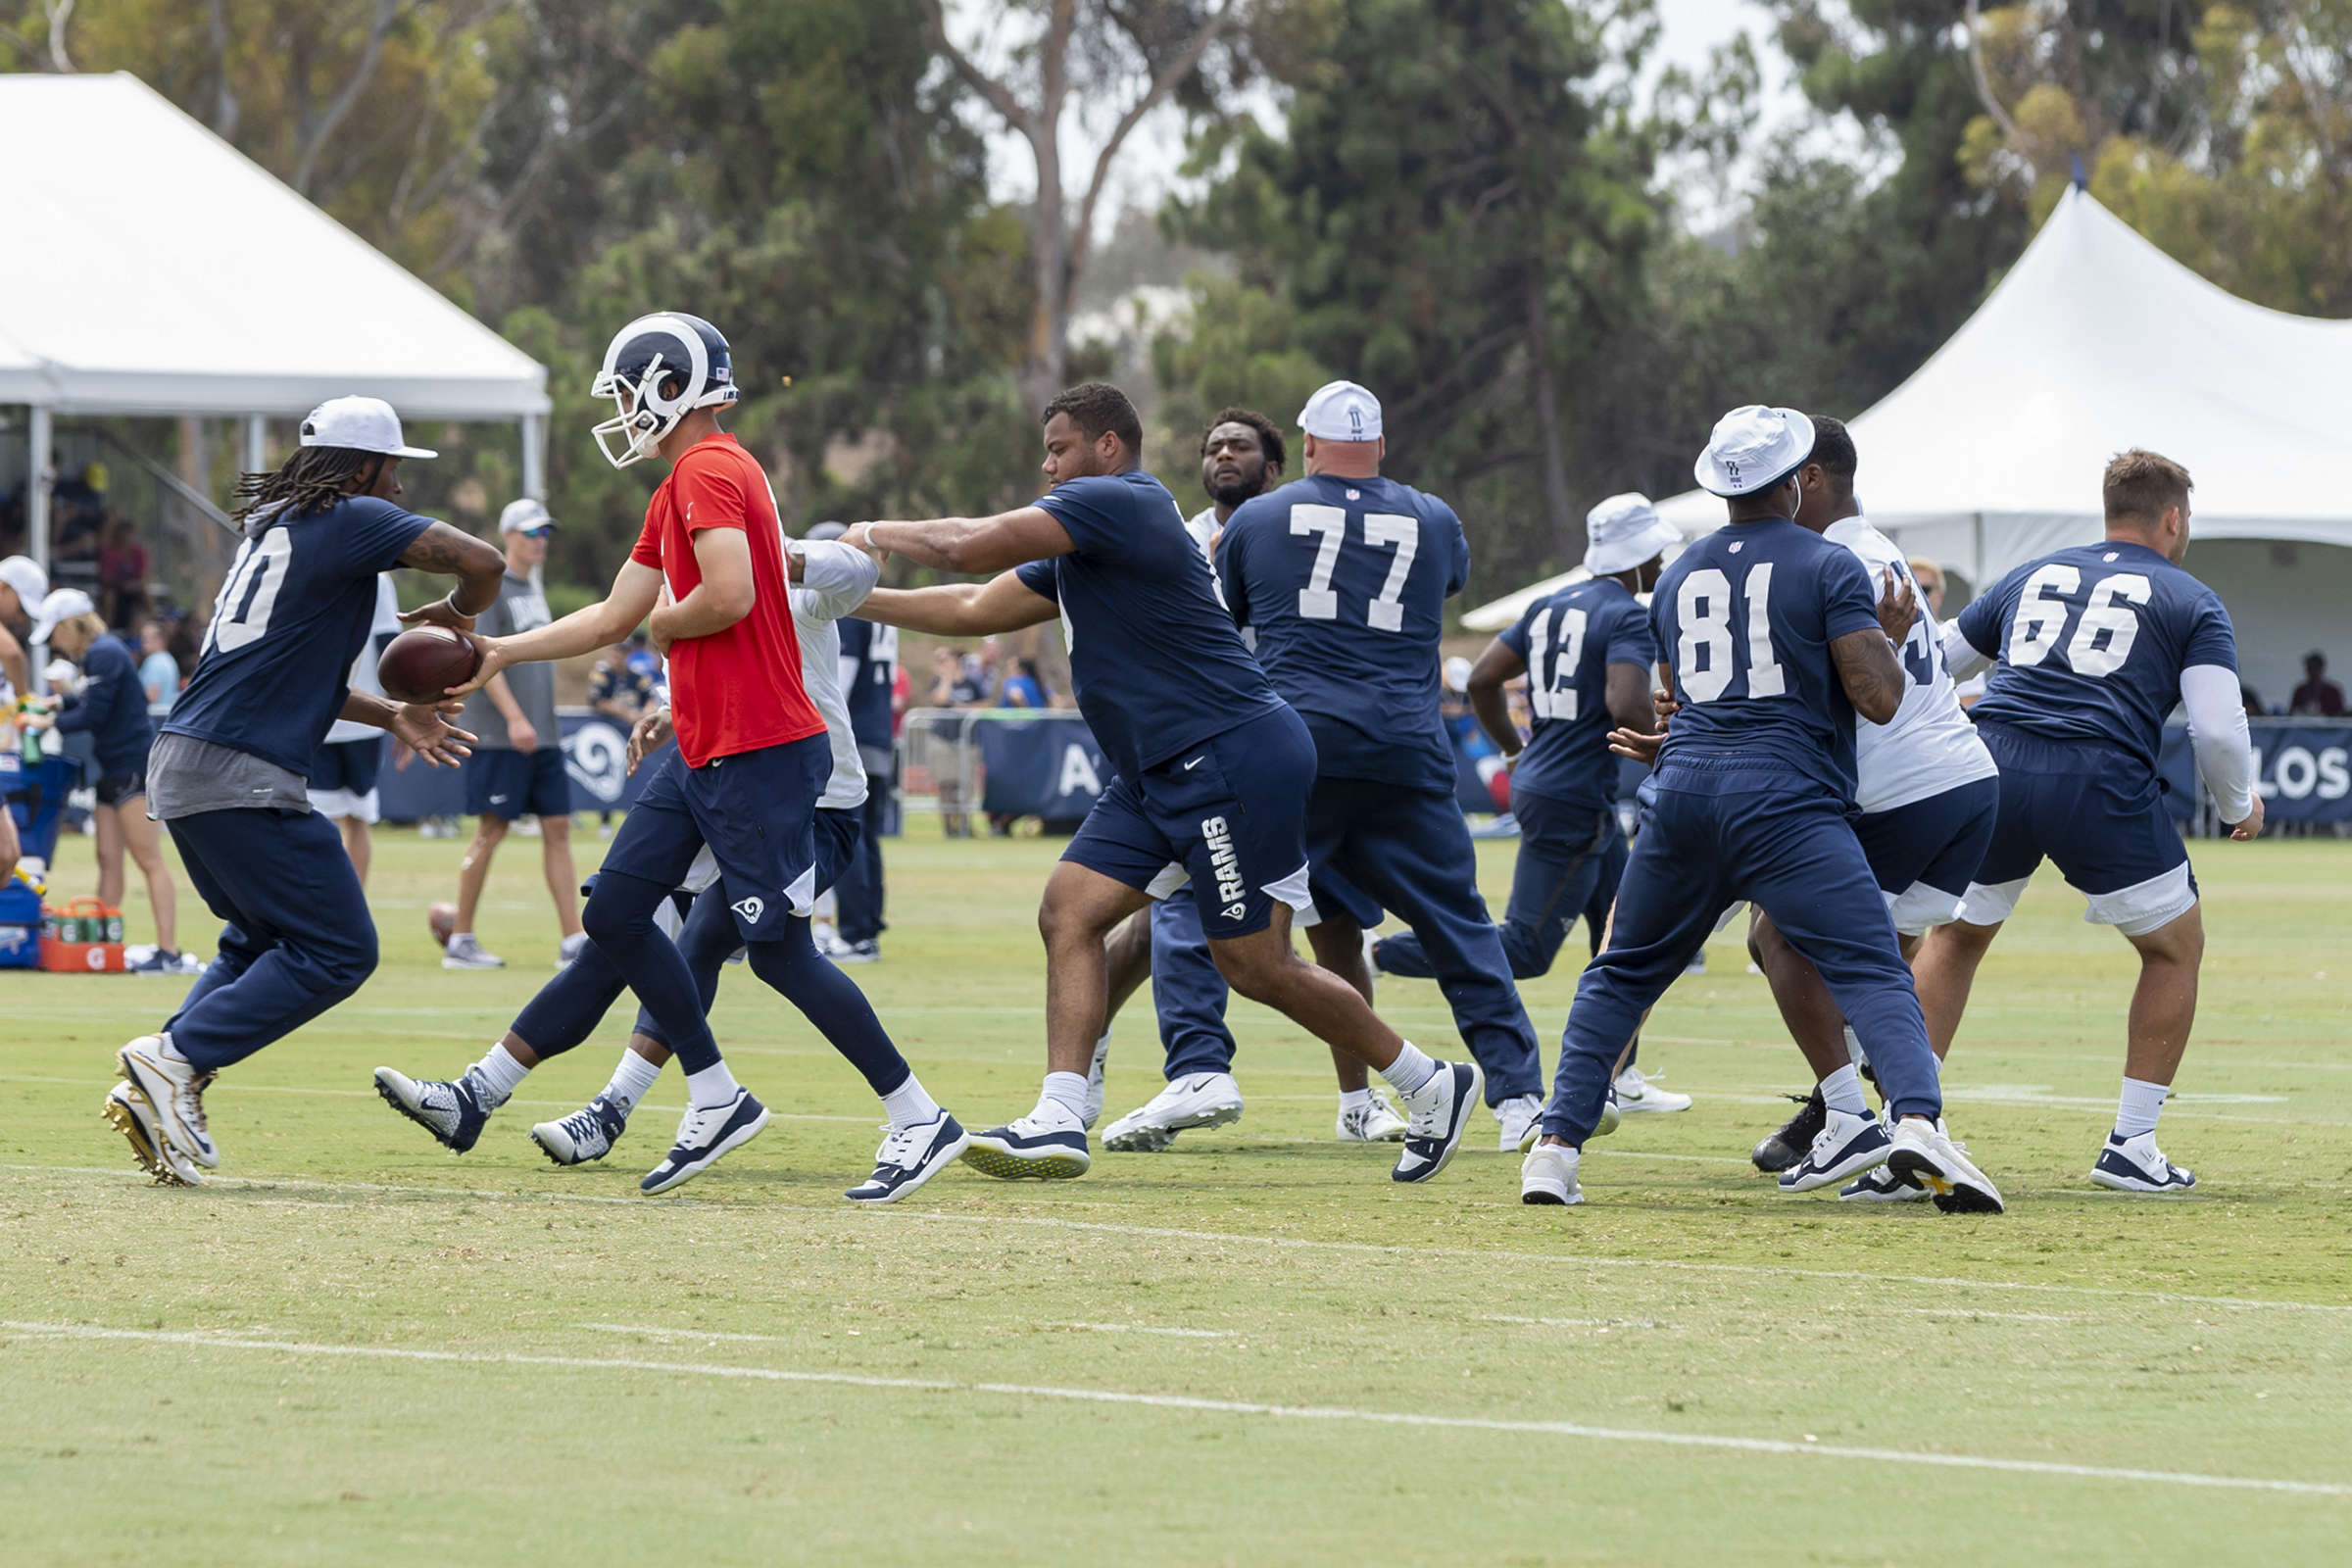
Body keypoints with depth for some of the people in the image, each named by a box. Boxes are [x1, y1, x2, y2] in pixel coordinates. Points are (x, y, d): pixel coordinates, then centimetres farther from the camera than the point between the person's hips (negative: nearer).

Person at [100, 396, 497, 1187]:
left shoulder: (274, 525, 21)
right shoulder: (351, 520, -5)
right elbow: (480, 562, -13)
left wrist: (392, 716, 24)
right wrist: (455, 615, 9)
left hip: (177, 765, 9)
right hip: (241, 777, -9)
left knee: (264, 937, 24)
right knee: (337, 951, -3)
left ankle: (157, 1088, 10)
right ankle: (174, 1061, -12)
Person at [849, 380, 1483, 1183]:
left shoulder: (1114, 502, -11)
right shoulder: (1079, 548, 21)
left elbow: (974, 548, -14)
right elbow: (975, 609, 26)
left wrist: (883, 533, 3)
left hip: (1234, 757, -10)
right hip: (1158, 776, 10)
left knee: (1254, 964, -5)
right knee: (1070, 911, -2)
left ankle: (1433, 1086, 9)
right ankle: (1059, 1122, -7)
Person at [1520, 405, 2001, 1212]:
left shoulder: (1677, 578, 18)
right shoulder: (1829, 568, 1)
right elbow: (1877, 699, -6)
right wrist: (1890, 637, 13)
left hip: (1684, 785, 5)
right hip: (1786, 800, -4)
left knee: (1621, 974, 18)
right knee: (1872, 972, -10)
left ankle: (1556, 1145, 10)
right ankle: (1917, 1118, -33)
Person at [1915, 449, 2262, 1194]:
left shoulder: (2032, 577, 23)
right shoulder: (2191, 603, 12)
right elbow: (2217, 730, 0)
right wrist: (2239, 806, 19)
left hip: (1992, 767, 3)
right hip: (2100, 783, -3)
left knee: (1956, 937, 25)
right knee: (2176, 946, 17)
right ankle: (2131, 1147, 12)